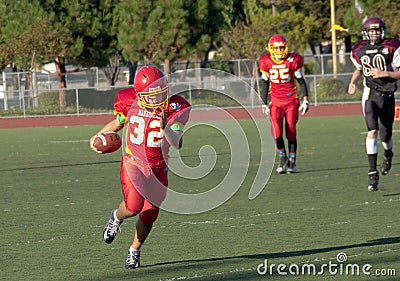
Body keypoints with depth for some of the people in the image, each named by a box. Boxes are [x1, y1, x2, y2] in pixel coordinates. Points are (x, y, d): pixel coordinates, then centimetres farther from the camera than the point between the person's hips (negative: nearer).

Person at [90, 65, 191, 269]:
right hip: (133, 162, -1)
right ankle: (116, 218, 14)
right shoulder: (129, 102, -9)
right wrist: (99, 136, 8)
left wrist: (165, 127, -43)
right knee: (134, 206, -23)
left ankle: (134, 251, 30)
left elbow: (177, 144, -25)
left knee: (149, 215, 3)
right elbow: (119, 122, 15)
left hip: (158, 168, 1)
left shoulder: (174, 109, -14)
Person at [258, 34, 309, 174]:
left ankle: (292, 162, 12)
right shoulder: (266, 62, 0)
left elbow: (301, 82, 3)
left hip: (291, 100, -1)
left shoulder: (292, 61, -5)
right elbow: (264, 84, 10)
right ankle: (282, 158, 4)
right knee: (276, 130, -16)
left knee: (291, 132, -1)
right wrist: (264, 104, 8)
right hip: (275, 101, 1)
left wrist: (305, 100, -3)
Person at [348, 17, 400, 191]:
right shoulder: (359, 50, 3)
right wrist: (353, 82, 5)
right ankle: (373, 173, -18)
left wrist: (384, 73, -20)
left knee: (385, 136, 8)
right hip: (370, 94, 0)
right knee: (372, 131, -19)